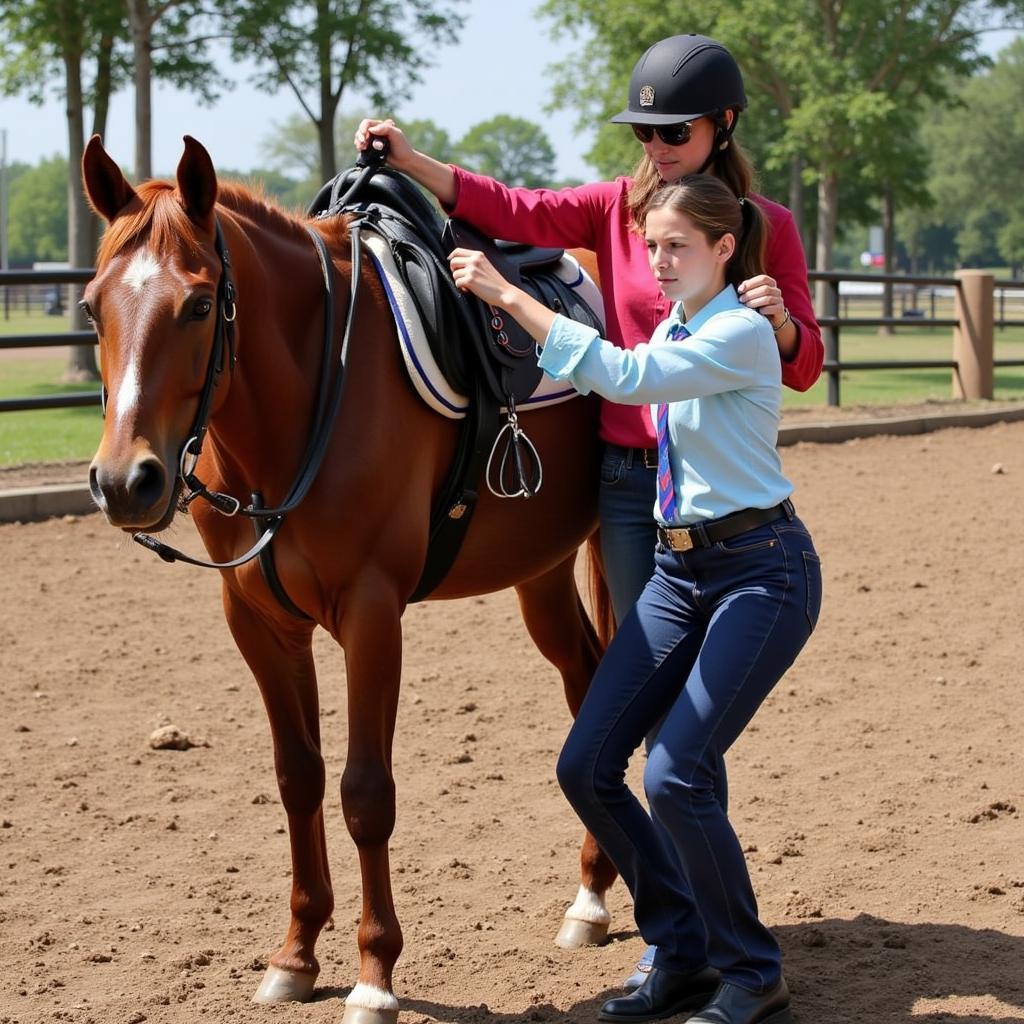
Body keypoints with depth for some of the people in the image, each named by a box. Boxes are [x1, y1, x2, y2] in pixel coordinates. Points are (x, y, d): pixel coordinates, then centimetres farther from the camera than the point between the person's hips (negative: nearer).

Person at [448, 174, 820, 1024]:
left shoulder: (742, 333, -14)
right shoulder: (671, 331, 12)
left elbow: (625, 378, -26)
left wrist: (511, 297, -26)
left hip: (761, 569, -8)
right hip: (680, 569, 9)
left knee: (676, 774, -18)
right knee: (587, 767, 0)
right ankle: (683, 955, 14)